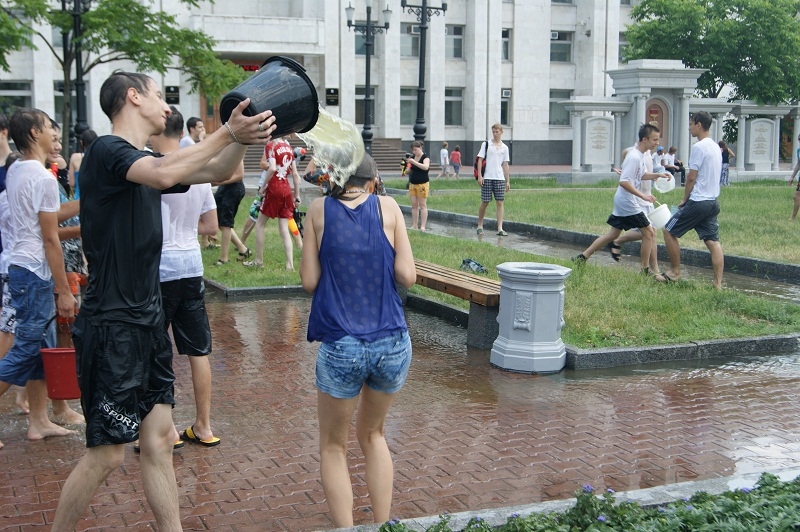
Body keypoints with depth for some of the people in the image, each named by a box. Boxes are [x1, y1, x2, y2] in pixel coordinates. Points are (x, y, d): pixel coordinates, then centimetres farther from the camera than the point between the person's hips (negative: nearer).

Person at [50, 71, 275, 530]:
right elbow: (164, 175, -34)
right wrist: (225, 133, -28)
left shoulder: (145, 160, 13)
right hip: (113, 325, -9)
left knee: (159, 441, 11)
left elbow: (216, 172, 12)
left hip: (148, 322, 9)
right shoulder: (107, 151, -14)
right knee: (108, 454, 0)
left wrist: (241, 138, -7)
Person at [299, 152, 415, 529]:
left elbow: (309, 281, 1)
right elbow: (407, 276, -1)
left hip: (341, 346, -2)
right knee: (373, 434, 26)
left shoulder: (319, 209, 2)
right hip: (393, 343, 2)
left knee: (333, 446, 18)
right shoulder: (387, 207, 3)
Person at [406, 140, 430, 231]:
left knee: (423, 205, -4)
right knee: (414, 205, 3)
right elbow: (409, 172, 15)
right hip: (412, 184, 6)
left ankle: (423, 226, -6)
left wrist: (414, 162, -32)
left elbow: (425, 167, -26)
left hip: (422, 184, -6)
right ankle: (414, 225, 4)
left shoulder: (425, 157, -6)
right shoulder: (412, 157, 11)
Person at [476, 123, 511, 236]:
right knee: (485, 203, 2)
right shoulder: (486, 144, 2)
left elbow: (505, 165, 13)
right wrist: (479, 176, -9)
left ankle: (500, 229, -4)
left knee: (500, 203, -3)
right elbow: (480, 160, 0)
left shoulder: (504, 147, 10)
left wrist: (508, 181, 9)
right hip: (487, 178, -2)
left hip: (500, 178, 3)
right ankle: (480, 226, 19)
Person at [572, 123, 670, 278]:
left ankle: (583, 257, 18)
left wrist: (658, 175, 11)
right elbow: (624, 181, -27)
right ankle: (645, 269, 8)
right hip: (628, 203, -10)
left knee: (613, 233, 16)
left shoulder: (641, 155, 10)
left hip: (622, 202, 10)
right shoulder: (634, 157, -21)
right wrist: (643, 195, -28)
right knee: (649, 233, -2)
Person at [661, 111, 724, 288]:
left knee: (669, 231, 5)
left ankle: (675, 271, 12)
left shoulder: (699, 147, -14)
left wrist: (685, 199, 0)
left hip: (698, 201, -9)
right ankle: (718, 283, 2)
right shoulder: (716, 147, 14)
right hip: (713, 201, 9)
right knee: (713, 241, 6)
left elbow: (691, 177, -14)